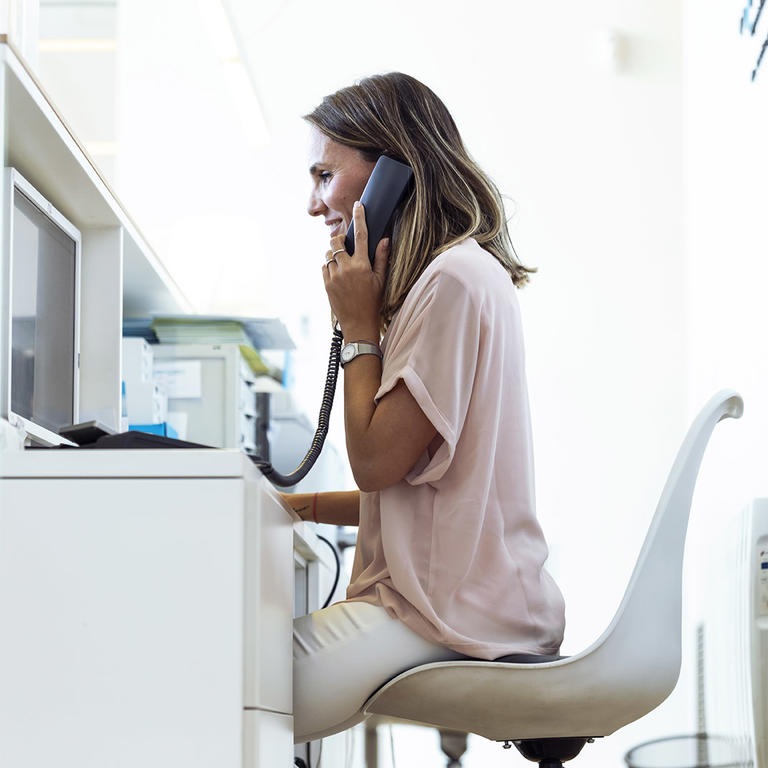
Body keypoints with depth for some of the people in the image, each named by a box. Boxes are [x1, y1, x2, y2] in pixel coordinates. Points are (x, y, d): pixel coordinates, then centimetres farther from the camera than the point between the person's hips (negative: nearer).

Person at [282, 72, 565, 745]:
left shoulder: (454, 279, -14)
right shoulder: (457, 274, 19)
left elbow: (377, 463, -13)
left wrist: (359, 328, -5)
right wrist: (304, 506, 13)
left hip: (453, 614, -10)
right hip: (447, 596, 10)